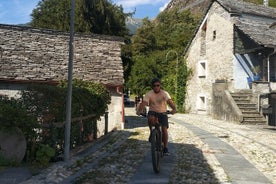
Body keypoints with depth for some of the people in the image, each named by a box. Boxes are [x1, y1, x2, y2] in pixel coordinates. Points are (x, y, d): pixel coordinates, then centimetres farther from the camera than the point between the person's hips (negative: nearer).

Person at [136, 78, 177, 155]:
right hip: (152, 112, 0)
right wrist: (139, 111, -45)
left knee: (164, 129, -13)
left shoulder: (164, 93, -15)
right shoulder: (149, 94, -13)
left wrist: (174, 109, -52)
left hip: (162, 113, 0)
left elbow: (170, 101, -31)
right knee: (151, 118, -35)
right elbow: (143, 103, -25)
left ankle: (165, 148, 4)